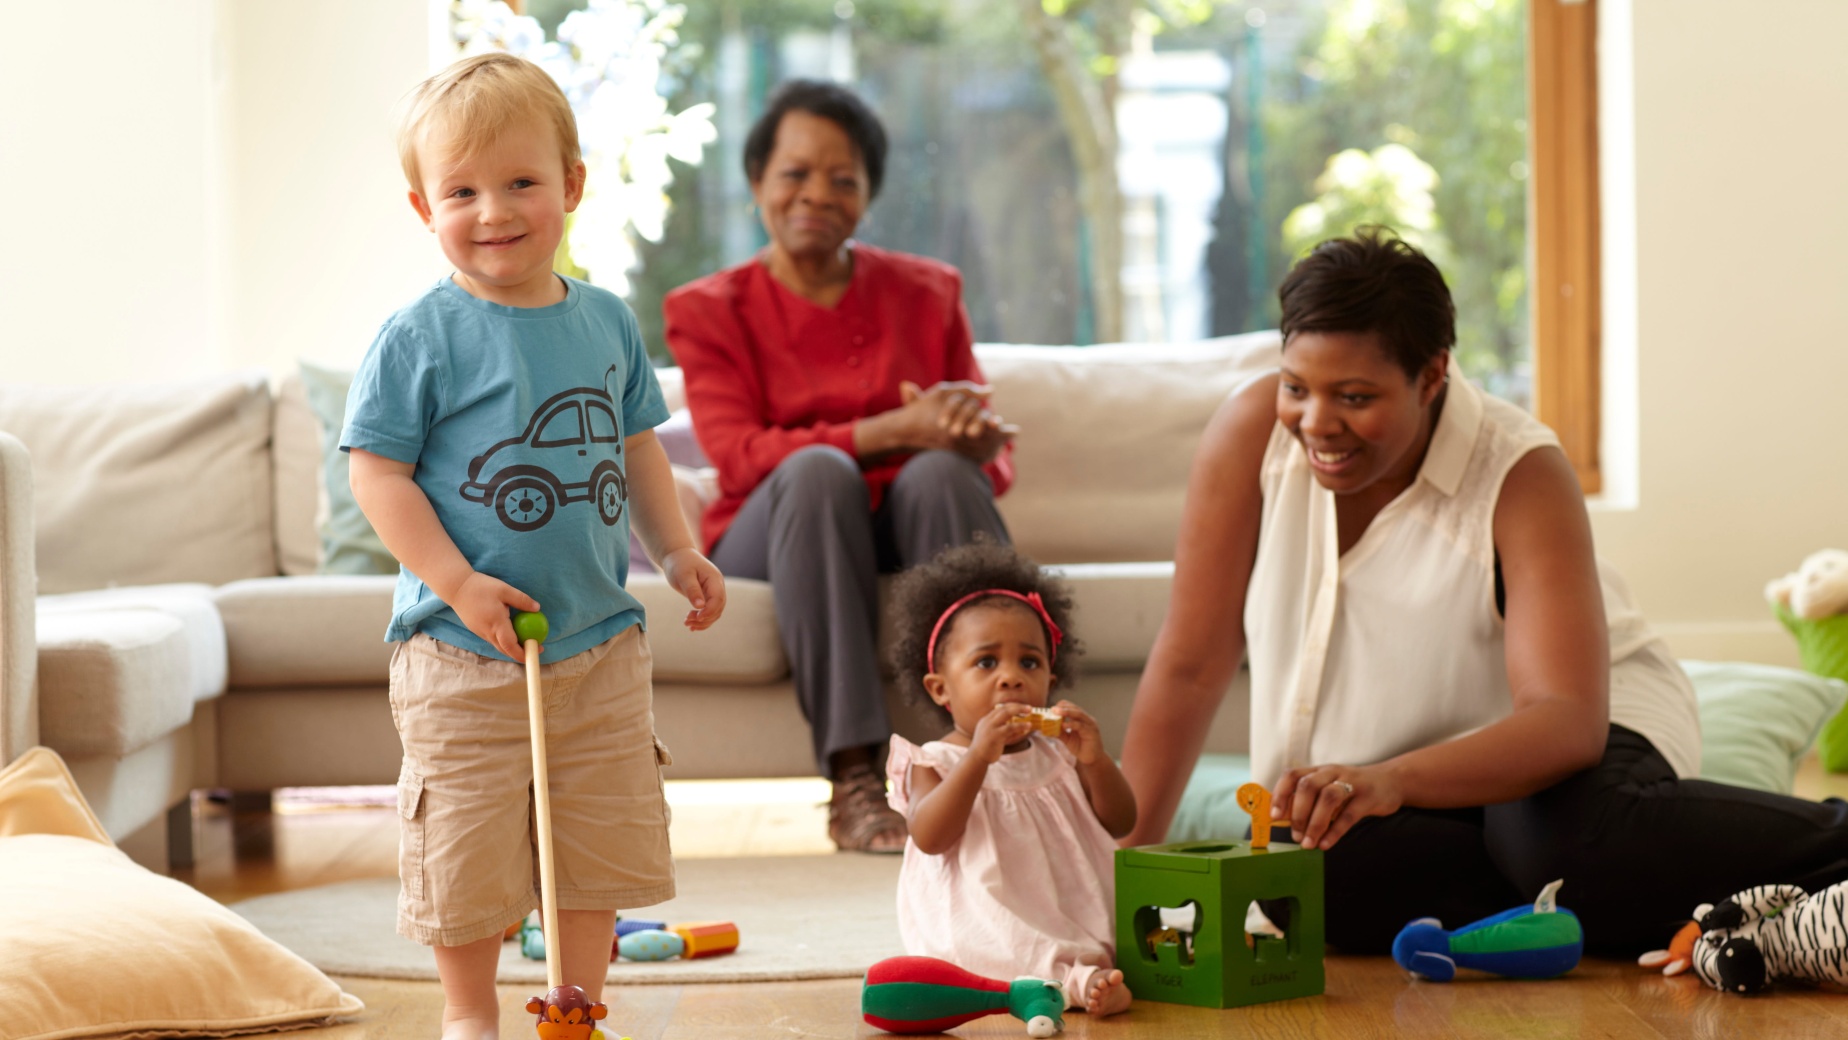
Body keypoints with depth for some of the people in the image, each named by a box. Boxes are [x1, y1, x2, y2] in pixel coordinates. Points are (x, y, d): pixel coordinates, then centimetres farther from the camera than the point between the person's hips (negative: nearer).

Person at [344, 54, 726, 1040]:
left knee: (604, 838, 12)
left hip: (600, 639, 5)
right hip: (464, 651, -5)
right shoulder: (420, 338, -11)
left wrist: (677, 551, 9)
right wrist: (457, 581, -20)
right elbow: (376, 471, -13)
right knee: (467, 845, 4)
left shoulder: (605, 321, 5)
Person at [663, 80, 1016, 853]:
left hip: (905, 529, 2)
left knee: (938, 471, -32)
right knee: (817, 468, -35)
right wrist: (890, 429, -24)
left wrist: (975, 439, -23)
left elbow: (987, 447, 5)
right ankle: (851, 780, -44)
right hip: (769, 542, -1)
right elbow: (739, 456, -11)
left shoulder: (927, 292, 12)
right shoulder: (708, 312, 6)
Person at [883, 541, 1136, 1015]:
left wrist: (1095, 760, -12)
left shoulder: (1058, 756, 13)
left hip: (1076, 917, 6)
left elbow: (1121, 823, 7)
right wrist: (979, 757, -29)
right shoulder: (934, 763, 1)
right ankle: (1075, 978, -45)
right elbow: (930, 838, -18)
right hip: (984, 927, -5)